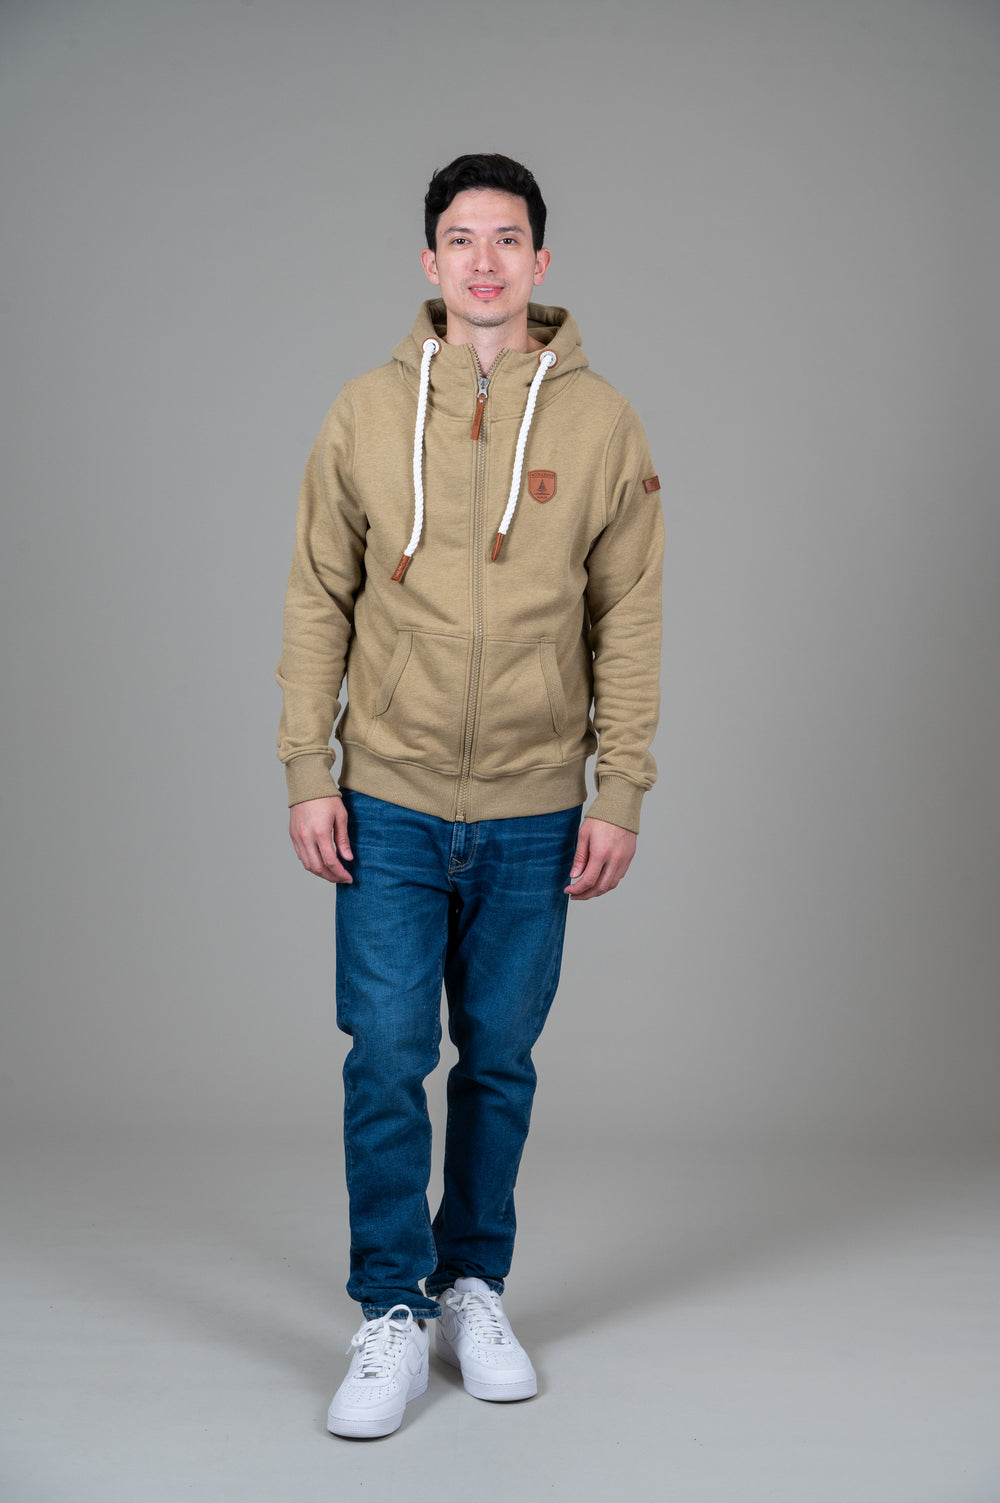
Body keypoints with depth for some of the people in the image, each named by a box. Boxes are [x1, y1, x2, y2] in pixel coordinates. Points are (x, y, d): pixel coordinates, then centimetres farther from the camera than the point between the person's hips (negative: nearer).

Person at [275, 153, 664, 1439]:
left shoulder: (600, 425, 0)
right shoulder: (365, 415, 1)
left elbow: (628, 622, 2)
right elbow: (318, 601, 3)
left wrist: (620, 794, -2)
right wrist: (307, 772, -2)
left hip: (534, 812, 1)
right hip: (390, 803, 0)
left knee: (500, 1062, 10)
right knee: (387, 1061, -1)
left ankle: (475, 1292, 27)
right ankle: (393, 1314, 13)